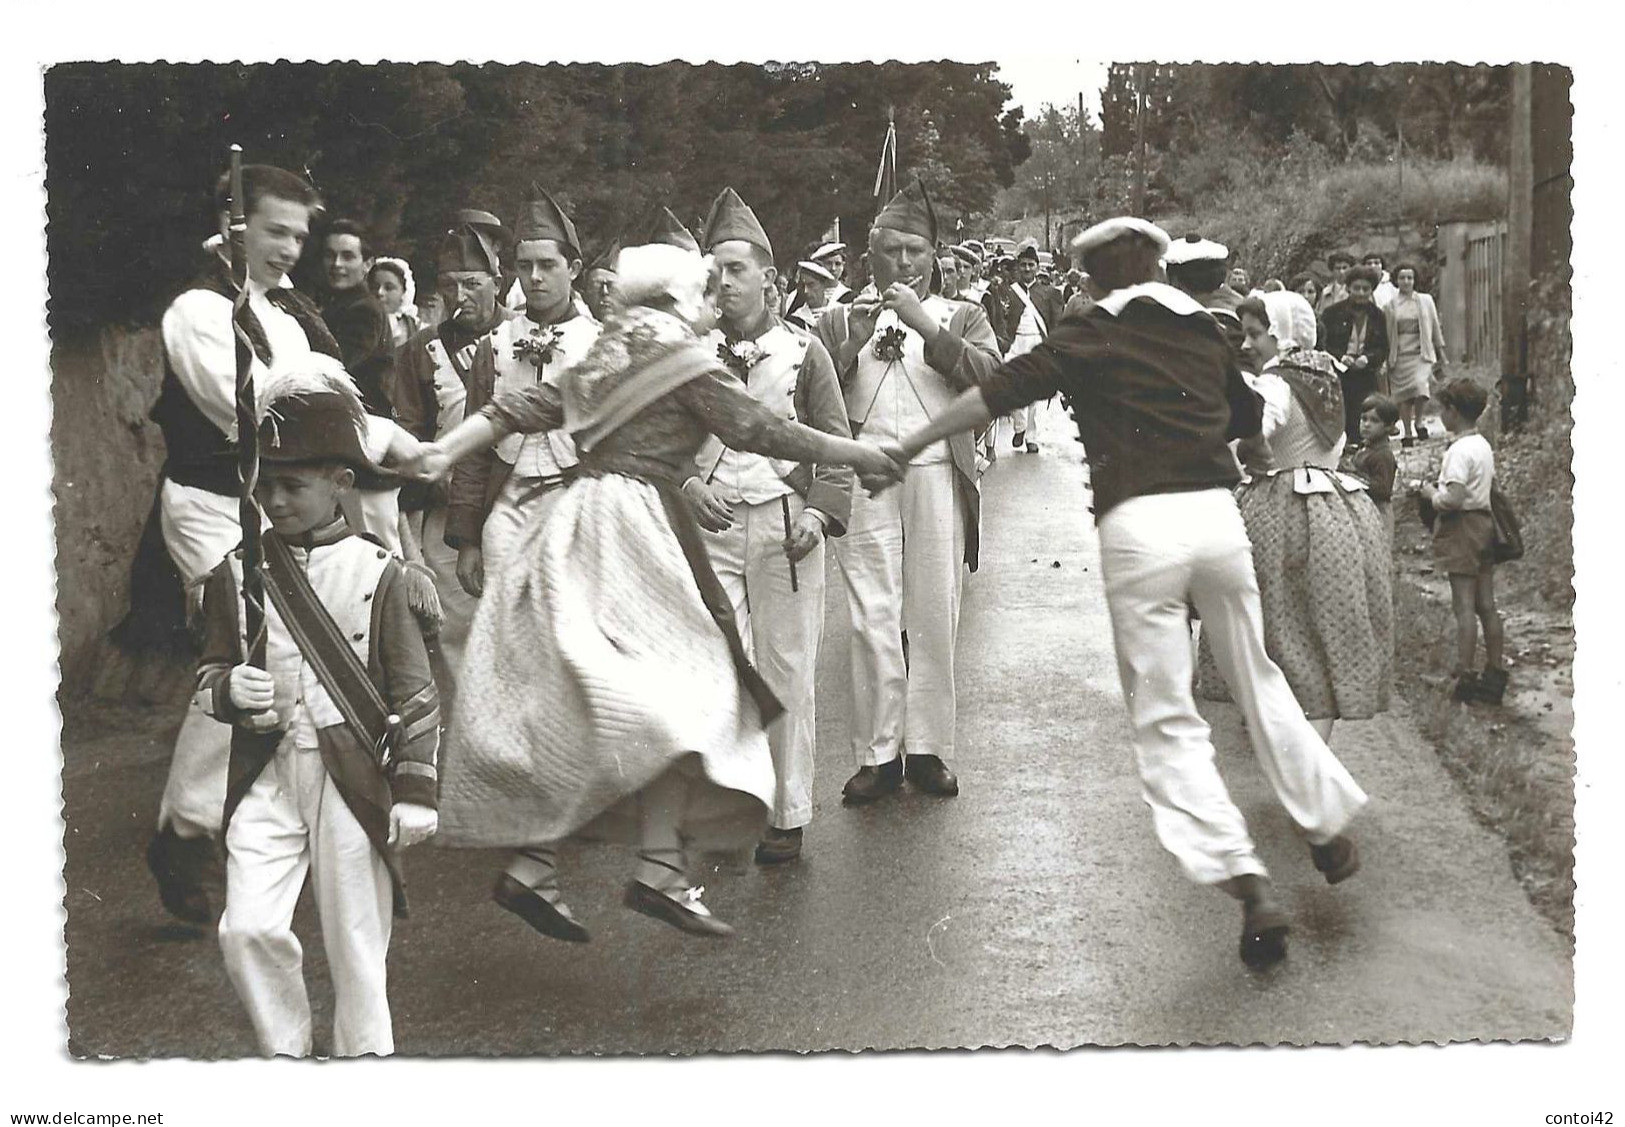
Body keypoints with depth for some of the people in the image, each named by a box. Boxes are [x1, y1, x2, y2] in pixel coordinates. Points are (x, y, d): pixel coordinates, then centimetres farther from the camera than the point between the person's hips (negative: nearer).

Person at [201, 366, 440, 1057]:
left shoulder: (377, 574, -2)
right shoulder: (236, 575, 4)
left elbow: (415, 692, 0)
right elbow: (208, 670, 13)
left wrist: (415, 792, -4)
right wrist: (229, 690, -12)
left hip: (353, 777, -2)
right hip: (266, 774, 2)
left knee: (356, 938, 6)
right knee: (247, 928, -8)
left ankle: (364, 1057, 23)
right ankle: (283, 1053, 14)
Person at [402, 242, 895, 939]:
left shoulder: (608, 358, 19)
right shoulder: (684, 360, -3)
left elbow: (526, 406, 13)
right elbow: (761, 432, -5)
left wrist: (443, 451, 12)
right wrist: (864, 456, 3)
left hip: (575, 521, 8)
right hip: (631, 525, -8)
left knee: (570, 704, 7)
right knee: (681, 692, -6)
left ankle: (534, 865, 3)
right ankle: (660, 868, -15)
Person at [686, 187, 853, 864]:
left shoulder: (803, 351, 5)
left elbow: (836, 445, 3)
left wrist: (820, 513, -12)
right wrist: (688, 486, -7)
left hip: (785, 526, -1)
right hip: (710, 527, 1)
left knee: (787, 672, 3)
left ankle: (789, 815, 12)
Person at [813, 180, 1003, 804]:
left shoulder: (961, 317, 13)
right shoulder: (840, 320, 14)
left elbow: (991, 375, -6)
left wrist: (924, 325, -12)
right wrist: (854, 344, -9)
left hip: (937, 478, 0)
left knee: (934, 618, 2)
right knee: (871, 619, -2)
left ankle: (928, 748, 11)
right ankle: (878, 754, 4)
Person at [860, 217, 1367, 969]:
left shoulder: (1091, 337, 3)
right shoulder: (1205, 332, 17)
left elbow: (1002, 391, -9)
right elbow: (1247, 416, 32)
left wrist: (907, 447, -11)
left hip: (1138, 525, -4)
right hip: (1216, 512, 4)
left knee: (1165, 720, 2)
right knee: (1257, 677, 24)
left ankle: (1249, 884, -9)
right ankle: (1329, 830, 35)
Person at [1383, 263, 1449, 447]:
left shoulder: (1426, 301, 7)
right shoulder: (1389, 306, 5)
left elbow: (1435, 328, 11)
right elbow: (1386, 335, 7)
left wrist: (1441, 354, 12)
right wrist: (1386, 359, 3)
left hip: (1422, 353, -1)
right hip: (1400, 355, 1)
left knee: (1421, 385, -23)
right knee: (1404, 396, 1)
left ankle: (1418, 421, -1)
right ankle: (1407, 433, 11)